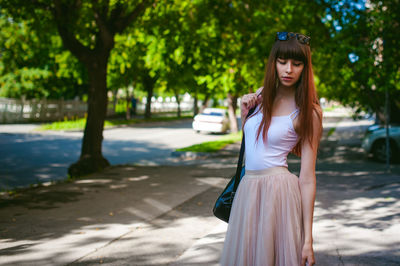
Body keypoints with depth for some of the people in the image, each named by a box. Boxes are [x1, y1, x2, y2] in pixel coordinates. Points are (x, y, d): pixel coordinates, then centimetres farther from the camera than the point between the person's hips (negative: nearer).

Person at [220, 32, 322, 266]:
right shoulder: (261, 95, 8)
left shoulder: (309, 112, -8)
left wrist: (308, 239, -13)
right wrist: (244, 111, 3)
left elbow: (307, 179, -10)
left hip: (279, 192, -5)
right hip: (248, 189, 6)